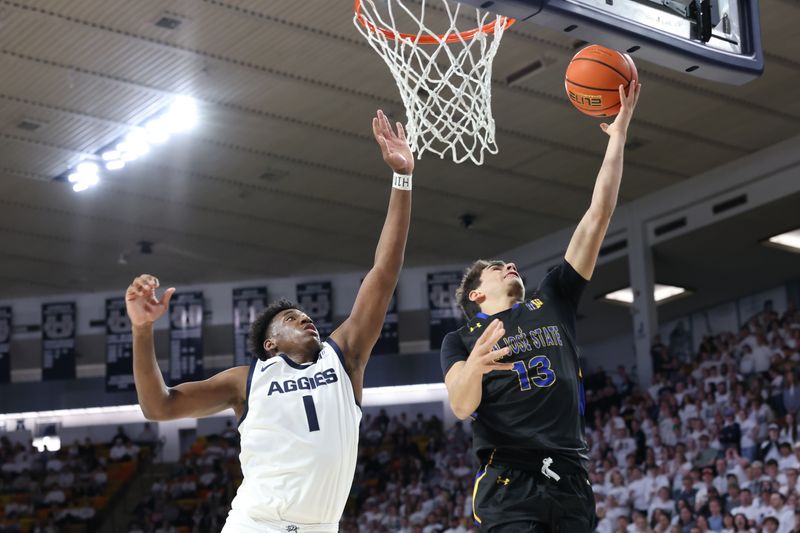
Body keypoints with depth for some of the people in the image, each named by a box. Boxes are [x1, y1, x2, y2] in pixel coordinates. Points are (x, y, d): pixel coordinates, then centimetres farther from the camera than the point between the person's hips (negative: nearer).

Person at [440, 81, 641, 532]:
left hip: (571, 481, 4)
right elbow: (462, 407, -6)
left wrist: (618, 134, 14)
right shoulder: (461, 340, 14)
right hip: (510, 483, -3)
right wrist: (474, 366, -28)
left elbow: (598, 217, 17)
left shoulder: (552, 303, 21)